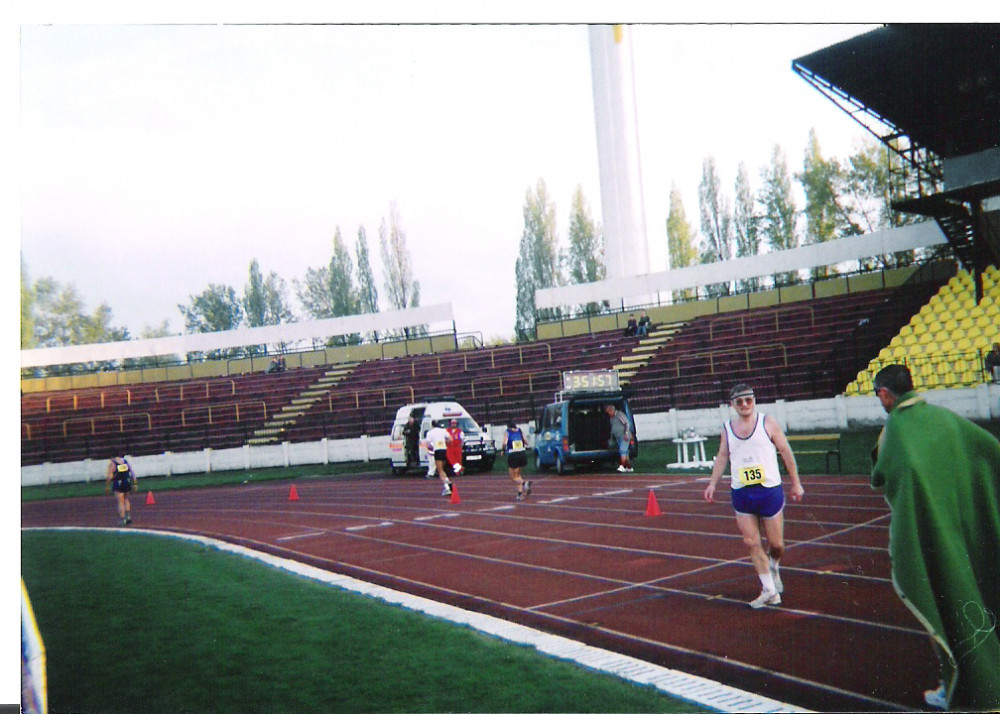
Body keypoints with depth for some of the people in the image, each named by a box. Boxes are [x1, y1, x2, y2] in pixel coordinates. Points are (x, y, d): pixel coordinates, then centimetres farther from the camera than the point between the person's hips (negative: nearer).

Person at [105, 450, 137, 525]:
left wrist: (107, 486, -3)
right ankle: (128, 516, 17)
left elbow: (109, 476, -11)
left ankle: (123, 519, -1)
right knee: (126, 499, 21)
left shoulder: (112, 463, -6)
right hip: (127, 484, 4)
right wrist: (134, 484, 11)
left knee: (120, 502, 1)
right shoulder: (126, 461, 5)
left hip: (118, 484, -4)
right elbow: (132, 473, 5)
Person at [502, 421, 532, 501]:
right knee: (517, 474, 23)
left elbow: (505, 443, -12)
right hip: (523, 454, 4)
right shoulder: (520, 430, 11)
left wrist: (504, 451, 5)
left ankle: (524, 483, -23)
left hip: (513, 456, -4)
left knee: (513, 477, 6)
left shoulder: (507, 432, 3)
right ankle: (520, 493, 9)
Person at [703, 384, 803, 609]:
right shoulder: (727, 428, 7)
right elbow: (722, 456, 14)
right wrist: (712, 483, 6)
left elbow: (786, 452, 3)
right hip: (741, 494, 2)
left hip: (770, 490, -2)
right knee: (752, 543, -2)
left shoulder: (767, 423, -2)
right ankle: (769, 590, 9)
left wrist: (796, 483, 3)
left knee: (776, 544, 4)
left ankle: (774, 567, 37)